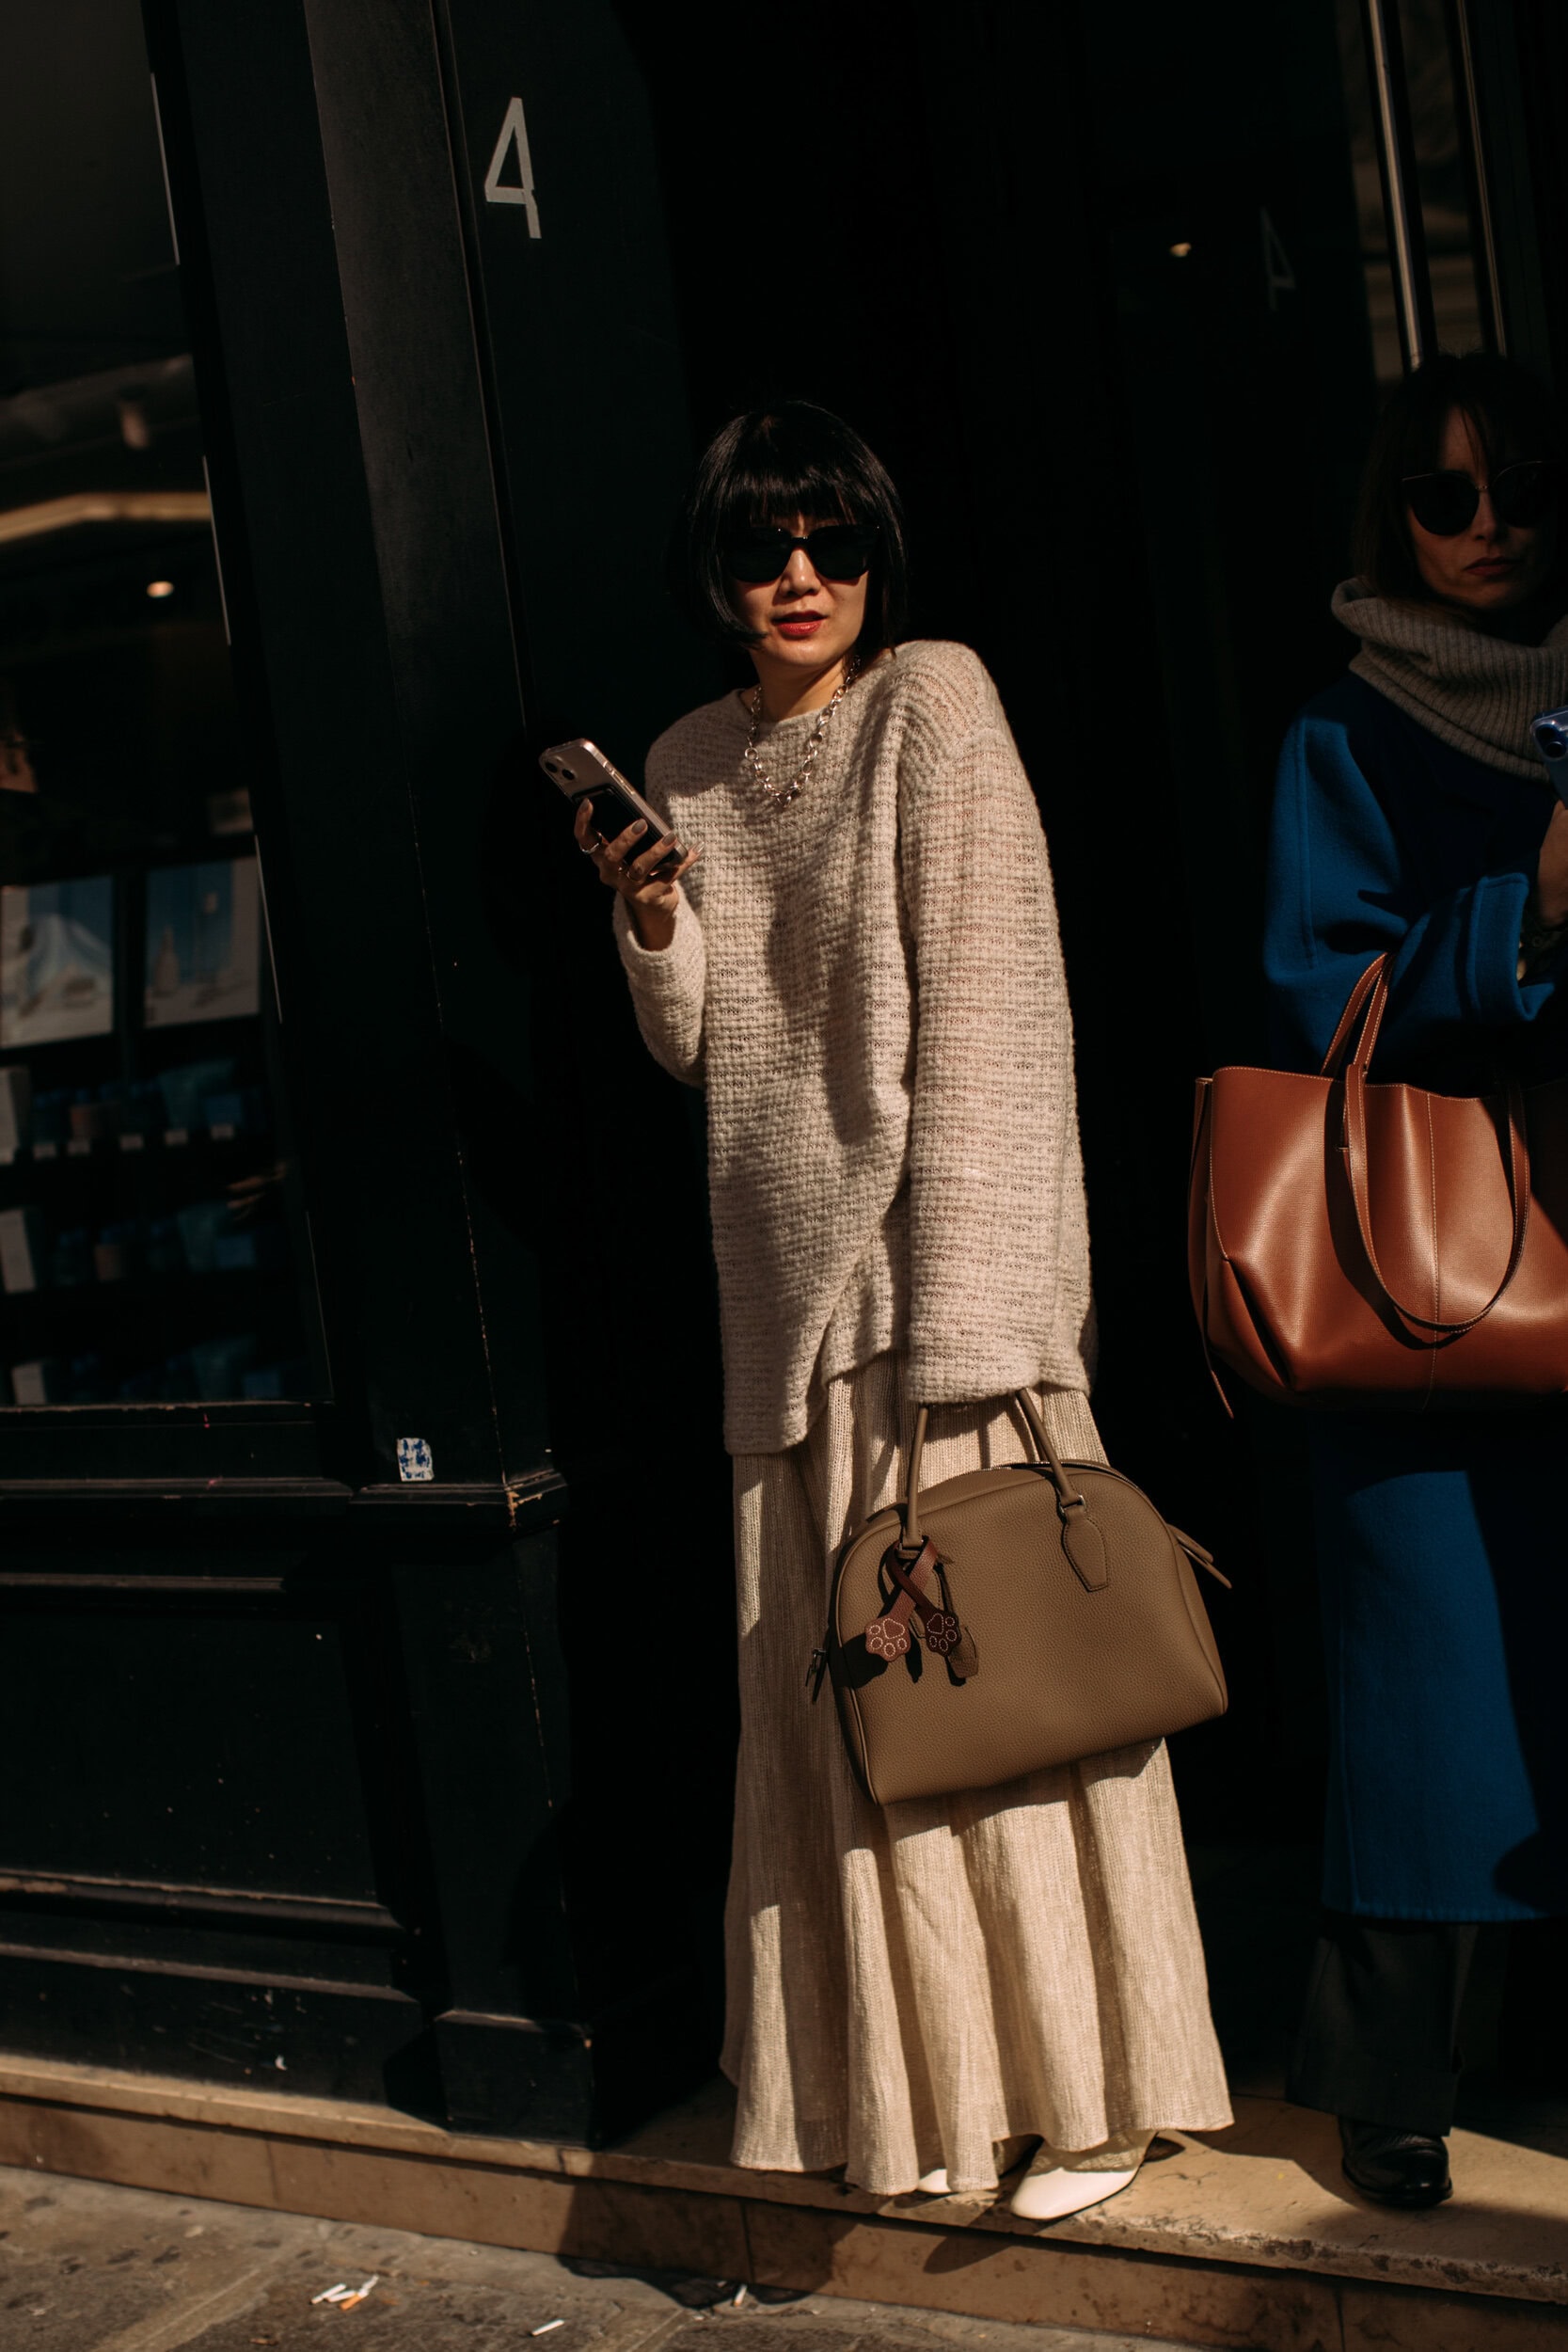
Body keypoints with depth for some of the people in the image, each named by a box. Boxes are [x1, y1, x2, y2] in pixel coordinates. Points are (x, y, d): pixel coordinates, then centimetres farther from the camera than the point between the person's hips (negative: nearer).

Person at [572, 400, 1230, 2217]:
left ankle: (1083, 2085, 11)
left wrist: (955, 1318, -18)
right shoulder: (690, 761, 13)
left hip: (933, 1241, -5)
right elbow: (694, 1046, 14)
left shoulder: (931, 704, -5)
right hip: (787, 1279, 6)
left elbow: (987, 1002, -12)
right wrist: (649, 912, -6)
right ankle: (914, 2081, 21)